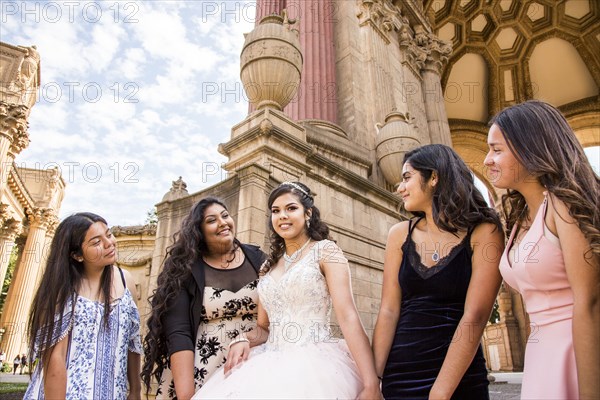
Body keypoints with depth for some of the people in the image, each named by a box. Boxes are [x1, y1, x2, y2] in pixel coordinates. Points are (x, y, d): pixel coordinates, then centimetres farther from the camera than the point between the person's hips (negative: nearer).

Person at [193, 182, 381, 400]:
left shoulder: (325, 251, -1)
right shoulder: (269, 266, 15)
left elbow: (348, 316, -12)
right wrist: (243, 340, -4)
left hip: (315, 360, -4)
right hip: (272, 363, 4)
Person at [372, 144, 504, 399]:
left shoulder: (483, 232, -9)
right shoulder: (399, 234, 0)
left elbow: (475, 316, -17)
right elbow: (389, 311, -4)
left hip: (459, 375, -3)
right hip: (399, 372, 3)